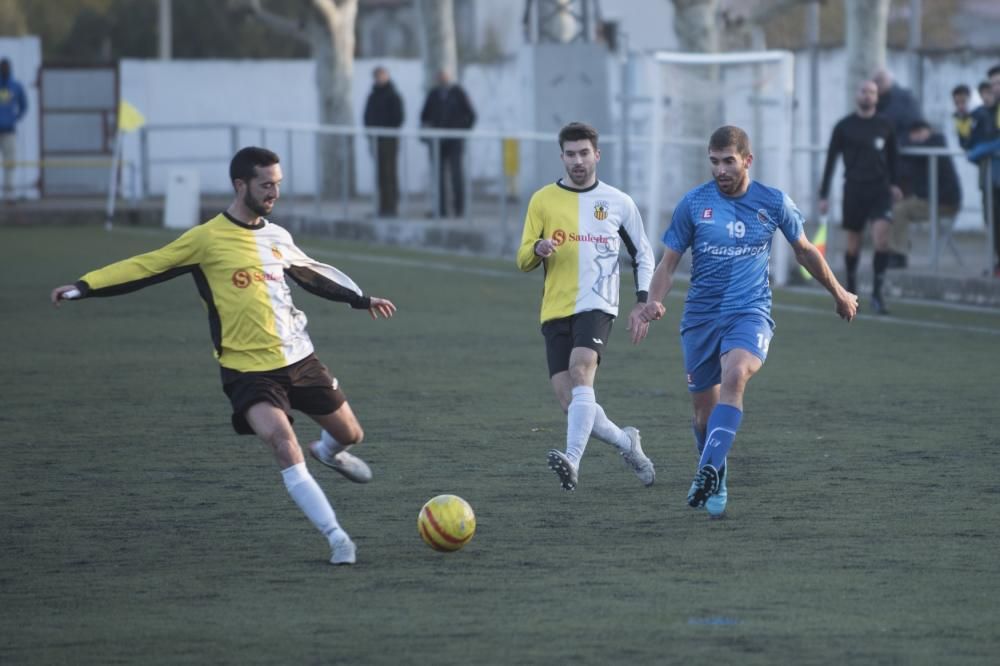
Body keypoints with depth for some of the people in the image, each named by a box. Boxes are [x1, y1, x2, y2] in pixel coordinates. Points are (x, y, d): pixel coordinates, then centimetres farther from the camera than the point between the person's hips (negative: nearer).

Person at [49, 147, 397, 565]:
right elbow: (145, 267, -8)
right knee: (283, 443, -25)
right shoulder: (207, 238, -9)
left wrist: (361, 300, 29)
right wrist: (83, 287, -15)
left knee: (350, 434, 13)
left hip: (299, 359, 5)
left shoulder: (276, 236, 7)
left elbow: (312, 275, 25)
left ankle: (329, 451, 52)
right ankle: (336, 538, -20)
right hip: (248, 370, -5)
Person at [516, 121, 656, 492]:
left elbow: (643, 256, 18)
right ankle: (626, 442, 21)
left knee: (581, 371, -29)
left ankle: (573, 460, -40)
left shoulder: (618, 203, 8)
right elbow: (523, 260, 9)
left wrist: (642, 302, 5)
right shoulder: (543, 200, 9)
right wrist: (539, 249, -14)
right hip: (555, 309, 3)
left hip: (597, 305, -3)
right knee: (568, 400, -5)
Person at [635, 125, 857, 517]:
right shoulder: (693, 204, -1)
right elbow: (669, 262, 4)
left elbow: (804, 250, 17)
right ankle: (716, 484, 33)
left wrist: (838, 292, 27)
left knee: (735, 376, -31)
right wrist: (654, 302, -15)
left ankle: (707, 472, -37)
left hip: (751, 312, -2)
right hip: (701, 316, 2)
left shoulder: (774, 203, 1)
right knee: (704, 410, 7)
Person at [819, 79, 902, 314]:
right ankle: (851, 291, 28)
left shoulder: (884, 126, 5)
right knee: (853, 244, 8)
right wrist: (824, 195, 1)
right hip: (854, 190, 0)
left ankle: (877, 294, -11)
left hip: (880, 189, 0)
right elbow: (830, 161, 4)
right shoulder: (844, 127, 1)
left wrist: (894, 183, 16)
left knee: (881, 237, -17)